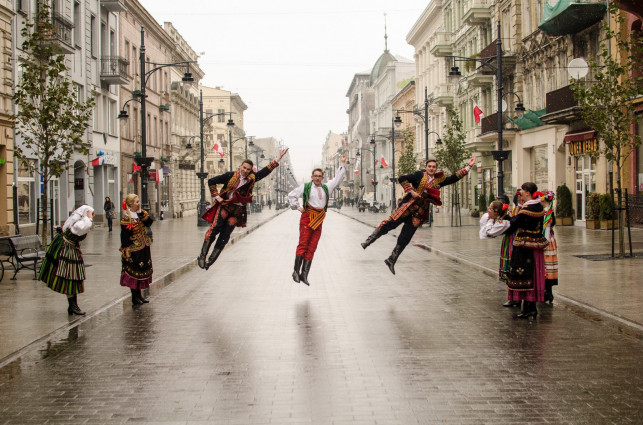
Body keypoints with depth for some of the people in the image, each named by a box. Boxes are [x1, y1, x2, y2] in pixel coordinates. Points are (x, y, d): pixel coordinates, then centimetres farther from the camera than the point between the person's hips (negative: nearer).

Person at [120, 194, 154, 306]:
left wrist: (142, 214, -15)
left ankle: (139, 295, 23)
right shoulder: (126, 218, -14)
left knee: (143, 270, 13)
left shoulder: (140, 214, 7)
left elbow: (149, 222, -4)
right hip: (134, 249, -8)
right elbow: (125, 235, -15)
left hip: (144, 248, 8)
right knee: (133, 272, -1)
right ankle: (134, 297, 8)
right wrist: (126, 250, -17)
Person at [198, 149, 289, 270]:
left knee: (224, 236, -2)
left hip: (237, 211, 2)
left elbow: (266, 170, 8)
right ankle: (202, 256, -15)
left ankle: (210, 260, 4)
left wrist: (278, 159, 5)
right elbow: (211, 181, 5)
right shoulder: (231, 175, -2)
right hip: (225, 205, -2)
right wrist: (216, 196, -1)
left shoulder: (252, 178, 5)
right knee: (215, 228, -19)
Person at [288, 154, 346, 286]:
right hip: (307, 217, -5)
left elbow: (337, 179, 23)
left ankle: (304, 274, 1)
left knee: (312, 247, 1)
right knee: (303, 244, -10)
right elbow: (291, 195, 9)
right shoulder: (306, 186, 4)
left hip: (319, 220, 5)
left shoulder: (326, 187, 17)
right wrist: (298, 207, 2)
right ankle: (296, 271, -8)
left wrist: (342, 164, 21)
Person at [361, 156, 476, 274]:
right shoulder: (420, 175, -1)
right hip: (408, 205, -3)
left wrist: (468, 166, 12)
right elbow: (402, 179, -5)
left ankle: (391, 260, 10)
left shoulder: (439, 180, 10)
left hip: (420, 211, 3)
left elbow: (454, 177, 14)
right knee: (391, 222, -13)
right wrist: (411, 191, -12)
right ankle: (369, 240, 3)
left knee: (405, 239, 2)